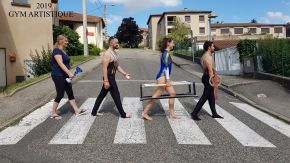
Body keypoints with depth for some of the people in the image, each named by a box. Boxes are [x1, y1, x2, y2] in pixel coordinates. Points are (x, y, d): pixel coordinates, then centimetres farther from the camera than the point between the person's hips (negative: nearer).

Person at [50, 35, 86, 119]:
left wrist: (68, 74, 21)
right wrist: (69, 73, -36)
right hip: (58, 76, -9)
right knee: (60, 94, -2)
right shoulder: (57, 50, -15)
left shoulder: (63, 51, 14)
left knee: (70, 93, 10)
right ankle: (53, 113, 12)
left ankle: (77, 110, 15)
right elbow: (60, 64, -27)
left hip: (65, 76, 9)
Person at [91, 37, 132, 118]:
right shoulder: (107, 54, -20)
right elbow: (104, 68, -23)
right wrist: (106, 81, -26)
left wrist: (124, 73, 11)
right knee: (116, 95, 0)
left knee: (102, 94, 16)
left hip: (111, 77, 10)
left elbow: (117, 66, 18)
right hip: (109, 77, -10)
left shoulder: (114, 52, 11)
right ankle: (123, 114, 12)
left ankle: (94, 112, 27)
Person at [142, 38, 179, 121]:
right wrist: (167, 79, -19)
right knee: (155, 96, -6)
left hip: (163, 77, 10)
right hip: (162, 77, -10)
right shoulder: (166, 54, -12)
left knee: (172, 94, 10)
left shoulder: (164, 53, 17)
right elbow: (166, 67, -17)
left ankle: (172, 114, 16)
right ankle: (145, 113, 2)